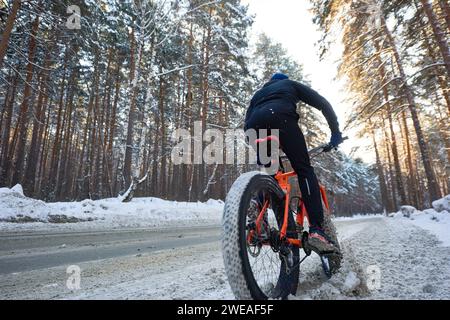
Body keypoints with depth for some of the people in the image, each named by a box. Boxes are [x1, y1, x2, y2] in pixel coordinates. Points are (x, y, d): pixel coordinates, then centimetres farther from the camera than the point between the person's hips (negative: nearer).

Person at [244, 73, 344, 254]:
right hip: (280, 118, -3)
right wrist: (335, 132, 26)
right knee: (304, 170, -2)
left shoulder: (258, 93, 44)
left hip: (254, 125, 4)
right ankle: (316, 231, -15)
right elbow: (323, 104, 22)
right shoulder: (291, 84, 35)